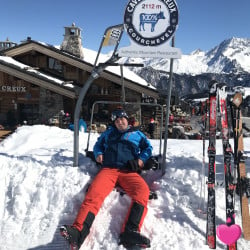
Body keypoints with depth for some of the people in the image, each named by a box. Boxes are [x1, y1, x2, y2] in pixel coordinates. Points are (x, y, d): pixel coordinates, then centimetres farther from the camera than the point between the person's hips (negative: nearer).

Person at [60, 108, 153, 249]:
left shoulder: (137, 134, 26)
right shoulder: (109, 133, 31)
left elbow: (148, 148, 27)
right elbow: (98, 144, 37)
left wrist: (141, 159, 8)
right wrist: (98, 154, 14)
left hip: (129, 172, -1)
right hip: (108, 170, 1)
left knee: (143, 190, -35)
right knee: (94, 193, -31)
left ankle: (130, 231, -51)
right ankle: (79, 231, -50)